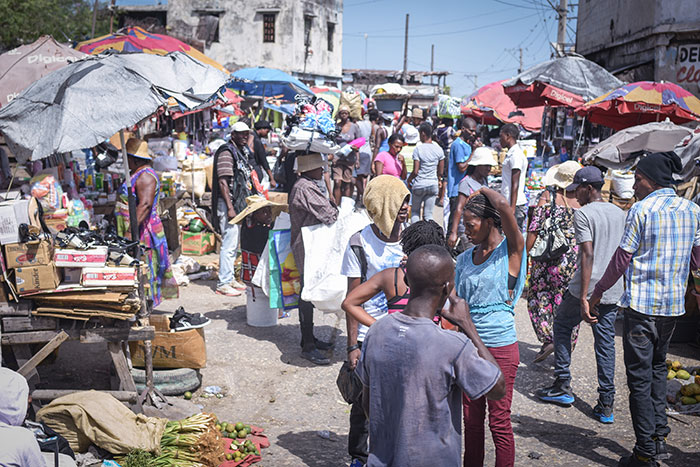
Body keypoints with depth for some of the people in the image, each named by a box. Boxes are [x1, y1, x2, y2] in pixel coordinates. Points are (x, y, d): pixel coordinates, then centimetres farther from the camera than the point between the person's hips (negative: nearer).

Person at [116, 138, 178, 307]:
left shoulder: (146, 175, -15)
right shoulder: (136, 173, 18)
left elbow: (145, 204, -26)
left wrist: (130, 231, -31)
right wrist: (126, 231, 25)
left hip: (142, 232, -10)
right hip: (134, 231, 10)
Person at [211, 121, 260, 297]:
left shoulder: (243, 152, 16)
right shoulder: (226, 152, -13)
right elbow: (223, 182, -19)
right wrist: (230, 208, -22)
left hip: (239, 203, 10)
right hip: (228, 203, -10)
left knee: (234, 244, 15)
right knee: (229, 244, -8)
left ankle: (230, 278, 24)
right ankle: (223, 283, -3)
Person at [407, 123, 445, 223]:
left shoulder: (418, 149, -12)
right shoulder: (439, 149, 0)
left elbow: (415, 171, -13)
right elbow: (440, 171, 5)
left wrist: (409, 180, 5)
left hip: (419, 185, -3)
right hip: (433, 184, 3)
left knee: (415, 211, 14)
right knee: (429, 214, 7)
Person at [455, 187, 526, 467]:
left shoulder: (511, 250, -8)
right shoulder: (465, 259, 9)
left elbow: (503, 207, -25)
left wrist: (485, 191, -6)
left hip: (500, 347, -5)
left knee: (499, 422, 4)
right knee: (471, 420, 14)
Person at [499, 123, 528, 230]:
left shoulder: (515, 155, -14)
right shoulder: (512, 154, 18)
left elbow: (515, 185, -19)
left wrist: (512, 208, -21)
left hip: (516, 205, -10)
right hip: (510, 204, 10)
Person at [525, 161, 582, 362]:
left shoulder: (548, 196, -8)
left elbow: (534, 228, -10)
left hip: (548, 257, -2)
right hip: (575, 261, 2)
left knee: (538, 296, 14)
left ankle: (548, 339, -1)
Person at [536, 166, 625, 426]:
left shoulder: (583, 214, -11)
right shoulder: (619, 213, 11)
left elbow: (588, 255, -20)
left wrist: (583, 299, -22)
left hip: (586, 287, -6)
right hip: (613, 290, 6)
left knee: (561, 326, 16)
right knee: (606, 342, 9)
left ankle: (563, 386, 18)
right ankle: (606, 405, 9)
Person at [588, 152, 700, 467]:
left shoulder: (642, 209, -11)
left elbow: (622, 259, -10)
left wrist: (597, 293, 0)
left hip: (642, 304, -6)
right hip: (674, 304, 6)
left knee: (640, 376, 0)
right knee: (658, 367, 22)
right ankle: (660, 435, 22)